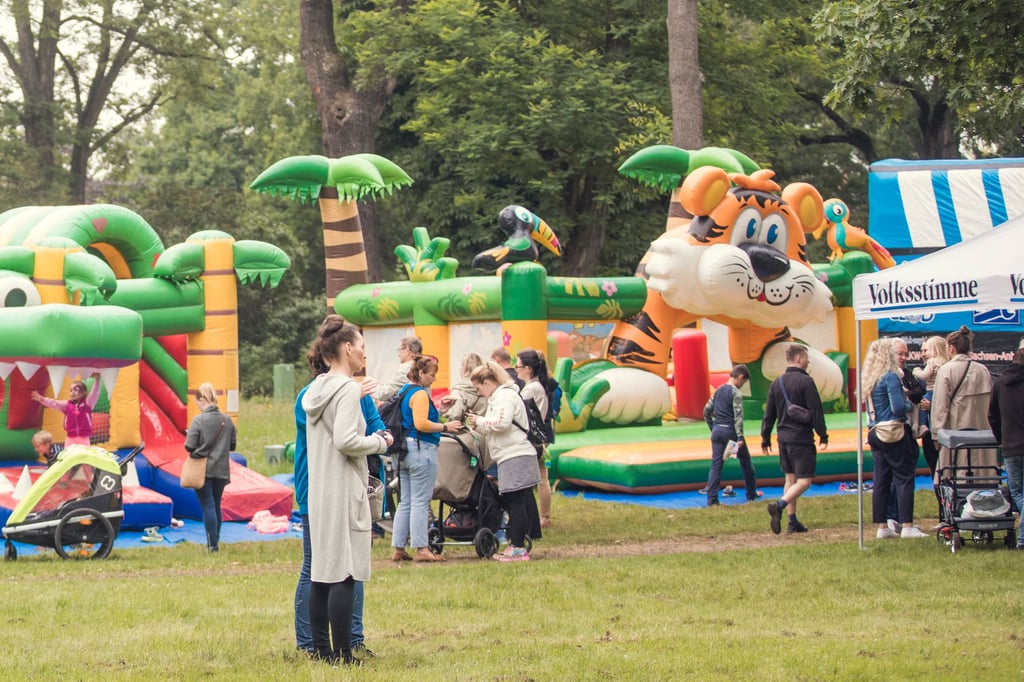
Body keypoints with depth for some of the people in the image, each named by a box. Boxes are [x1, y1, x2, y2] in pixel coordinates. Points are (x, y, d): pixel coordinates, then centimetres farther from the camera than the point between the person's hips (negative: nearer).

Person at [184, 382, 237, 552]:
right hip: (221, 470, 5)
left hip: (203, 469, -5)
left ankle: (213, 543, -5)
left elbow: (189, 446, -16)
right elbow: (232, 445, 8)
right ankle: (215, 540, 23)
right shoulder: (227, 420, 1)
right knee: (216, 505, 16)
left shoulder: (198, 420, -14)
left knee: (208, 505, -2)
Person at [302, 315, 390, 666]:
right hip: (344, 490, -9)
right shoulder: (348, 390, -13)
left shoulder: (316, 390, 13)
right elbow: (345, 440, -21)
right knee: (344, 573, -6)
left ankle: (321, 649, 14)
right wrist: (378, 443, -7)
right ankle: (341, 653, -5)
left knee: (321, 570, 10)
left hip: (319, 491, 9)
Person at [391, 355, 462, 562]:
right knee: (420, 502, -6)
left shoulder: (404, 392, 16)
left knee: (405, 502, 11)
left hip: (405, 450, 9)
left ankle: (398, 549, 11)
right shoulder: (420, 394, -13)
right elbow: (421, 423, -22)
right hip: (421, 449, -9)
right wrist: (445, 427, -14)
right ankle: (421, 549, -4)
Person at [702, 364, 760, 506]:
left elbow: (707, 410, 14)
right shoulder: (736, 393, -10)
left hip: (717, 431, 6)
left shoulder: (718, 391, 11)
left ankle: (712, 499, -6)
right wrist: (740, 438, -19)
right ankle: (751, 495, 23)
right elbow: (738, 416, -17)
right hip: (731, 431, -6)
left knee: (716, 464, 3)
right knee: (746, 462, 13)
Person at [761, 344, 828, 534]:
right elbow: (816, 411, -13)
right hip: (802, 438, -7)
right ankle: (779, 505, -27)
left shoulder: (777, 383, 9)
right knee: (804, 480, -5)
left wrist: (765, 438, 20)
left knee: (790, 479, 14)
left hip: (783, 438, 7)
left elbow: (769, 414, 13)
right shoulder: (806, 381, -11)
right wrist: (823, 435, -6)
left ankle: (792, 521, 12)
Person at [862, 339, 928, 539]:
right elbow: (898, 408, -20)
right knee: (904, 478, -4)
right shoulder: (891, 377, -14)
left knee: (881, 481, 9)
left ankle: (882, 526, 10)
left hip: (875, 433, 8)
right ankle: (907, 526, -8)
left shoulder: (869, 379, 11)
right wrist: (910, 404, 0)